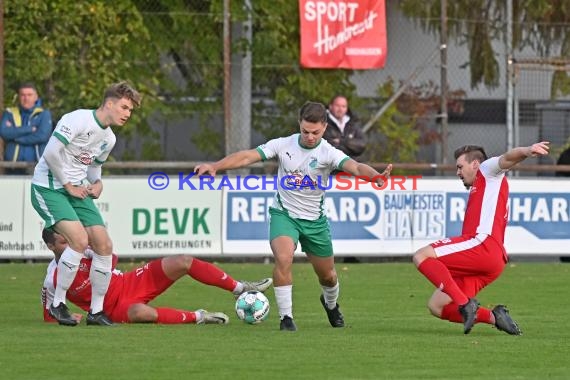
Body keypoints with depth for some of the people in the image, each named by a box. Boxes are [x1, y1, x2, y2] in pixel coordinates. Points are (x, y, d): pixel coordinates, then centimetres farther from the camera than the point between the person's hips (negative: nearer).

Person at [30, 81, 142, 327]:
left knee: (104, 245, -2)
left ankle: (96, 311, 8)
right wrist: (68, 185, -15)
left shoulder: (109, 139, 11)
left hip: (78, 190, 8)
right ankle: (57, 304, -11)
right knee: (80, 240, -24)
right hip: (49, 188, -8)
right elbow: (51, 153, -22)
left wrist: (96, 183, 3)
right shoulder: (78, 120, -17)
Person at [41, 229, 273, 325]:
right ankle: (197, 317, -23)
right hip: (116, 309, -5)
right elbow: (49, 317, -2)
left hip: (130, 283, 5)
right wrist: (66, 318, -21)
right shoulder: (52, 281, -12)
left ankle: (240, 288, 0)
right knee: (140, 312, -42)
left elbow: (112, 260, 2)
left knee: (182, 262, -10)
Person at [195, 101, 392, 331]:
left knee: (327, 275, 14)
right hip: (283, 214, -1)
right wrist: (215, 166, -27)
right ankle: (286, 317, -16)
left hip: (315, 220, 1)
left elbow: (354, 167, -33)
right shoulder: (284, 145, -10)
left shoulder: (328, 153, -15)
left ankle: (331, 304, 50)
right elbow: (247, 157, -14)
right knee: (283, 258, -28)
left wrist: (376, 177, -54)